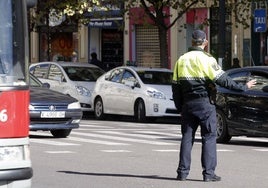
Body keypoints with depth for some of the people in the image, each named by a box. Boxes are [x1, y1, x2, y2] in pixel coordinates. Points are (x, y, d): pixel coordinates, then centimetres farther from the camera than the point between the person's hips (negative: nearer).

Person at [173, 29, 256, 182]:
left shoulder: (181, 60, 8)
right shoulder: (207, 59, -10)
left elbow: (176, 85, 11)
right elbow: (222, 79, -13)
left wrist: (180, 107, 19)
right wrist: (243, 87, -5)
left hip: (187, 104, 5)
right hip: (205, 103, -5)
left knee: (187, 137, 10)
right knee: (209, 137, 1)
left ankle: (182, 172, 7)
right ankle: (208, 173, -4)